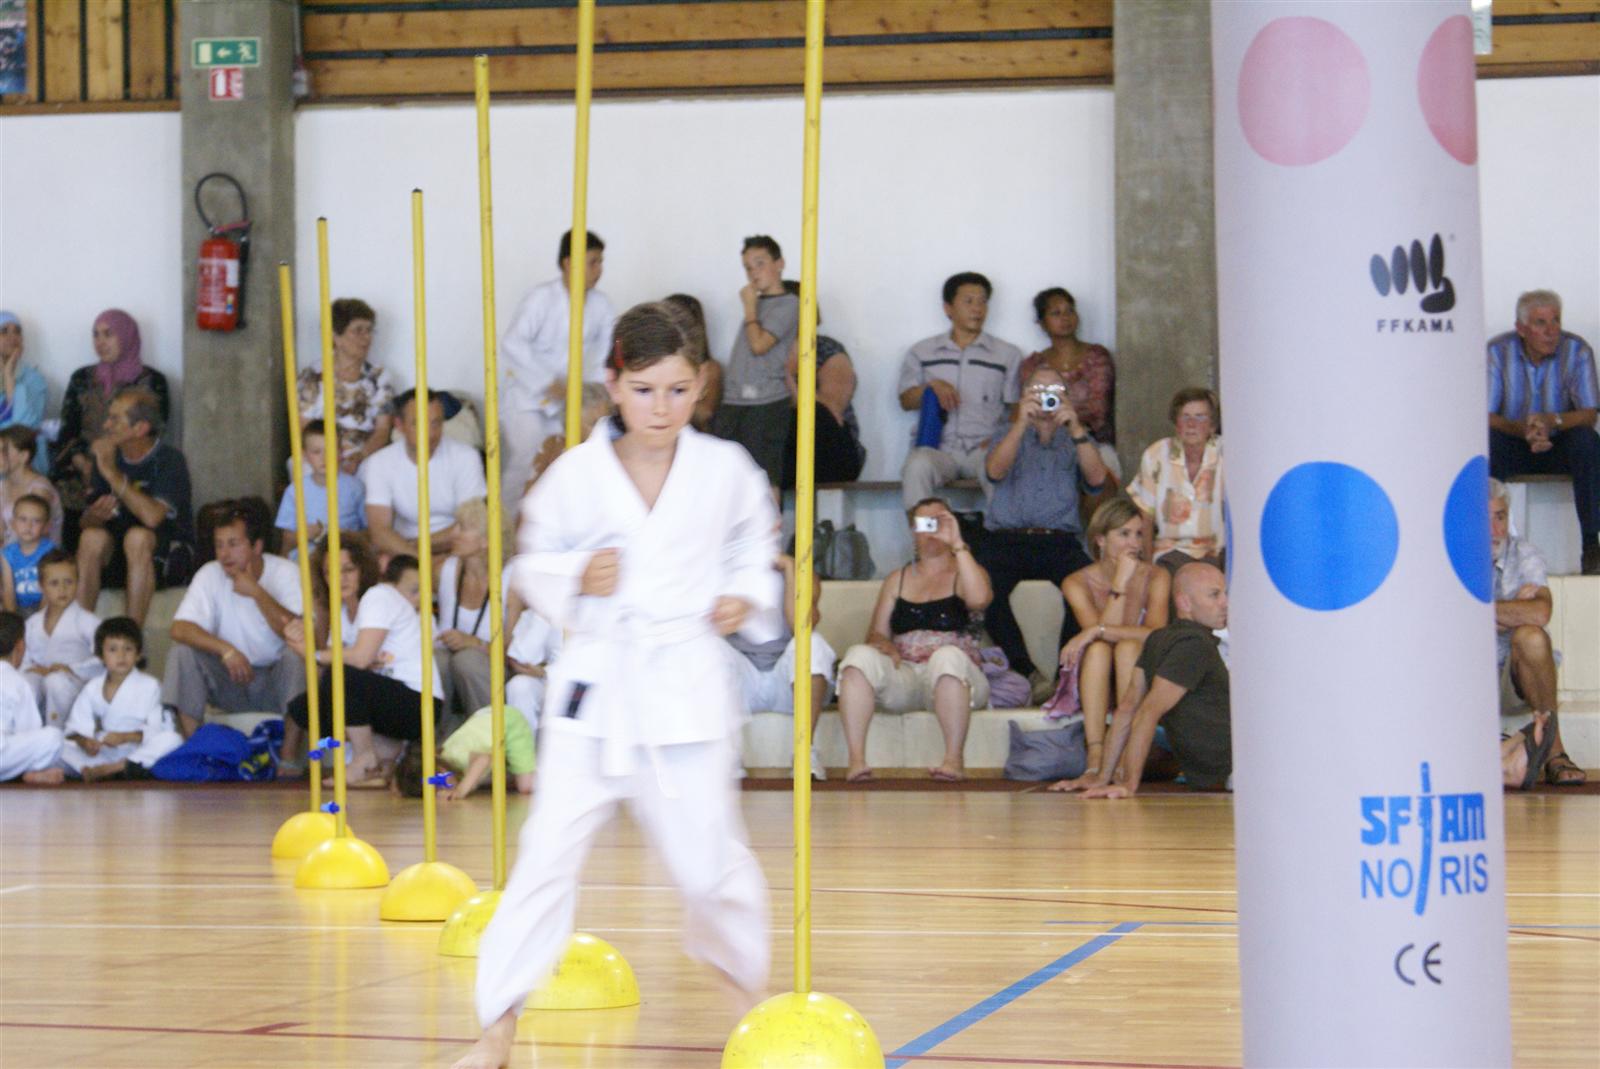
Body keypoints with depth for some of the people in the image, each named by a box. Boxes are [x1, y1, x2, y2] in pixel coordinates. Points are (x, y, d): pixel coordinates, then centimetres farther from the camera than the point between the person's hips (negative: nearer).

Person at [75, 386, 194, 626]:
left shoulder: (170, 460, -12)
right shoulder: (109, 457, 5)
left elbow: (152, 517, -29)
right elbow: (86, 520, 4)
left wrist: (112, 473, -27)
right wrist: (95, 515, -22)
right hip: (118, 553, 5)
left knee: (138, 536, -35)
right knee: (92, 537, -26)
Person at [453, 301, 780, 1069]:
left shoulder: (726, 471, 0)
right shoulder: (575, 475, -2)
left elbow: (755, 547, 16)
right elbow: (533, 564, 7)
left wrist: (746, 599, -2)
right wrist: (576, 578, -12)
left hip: (687, 687, 0)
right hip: (596, 685, 0)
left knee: (708, 855, 4)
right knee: (548, 852, -4)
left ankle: (745, 976, 35)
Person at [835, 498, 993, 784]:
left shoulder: (965, 572, 13)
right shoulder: (897, 579, 24)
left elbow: (979, 599, -12)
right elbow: (876, 633, 17)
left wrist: (957, 544, -10)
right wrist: (881, 643, -8)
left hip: (951, 679, -3)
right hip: (902, 678, 3)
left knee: (947, 656, -38)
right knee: (859, 656, -27)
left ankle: (954, 759, -35)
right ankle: (856, 758, -36)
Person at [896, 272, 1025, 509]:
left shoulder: (1008, 355, 16)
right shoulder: (922, 353, 19)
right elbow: (906, 401, 14)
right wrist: (930, 386, -8)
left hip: (985, 448, -1)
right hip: (937, 447, 1)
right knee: (917, 466, -35)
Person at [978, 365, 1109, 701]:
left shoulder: (1076, 442, 25)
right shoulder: (1011, 438, 26)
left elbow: (1096, 478, 3)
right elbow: (995, 470, 2)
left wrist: (1076, 428, -7)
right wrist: (1021, 423, -9)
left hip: (1059, 540, 0)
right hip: (1006, 538, 0)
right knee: (986, 591, -33)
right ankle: (1028, 672, -30)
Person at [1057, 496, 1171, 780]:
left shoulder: (1156, 577, -5)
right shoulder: (1076, 583, -3)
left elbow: (1157, 634, -21)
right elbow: (1098, 632, -19)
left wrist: (1097, 631, -29)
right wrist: (1120, 583, -24)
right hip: (1094, 685, 1)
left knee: (1128, 647, -30)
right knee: (1098, 648, -30)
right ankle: (1096, 757, -45)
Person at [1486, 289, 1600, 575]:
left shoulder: (1577, 351, -9)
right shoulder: (1497, 352, -10)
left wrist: (1552, 421, -34)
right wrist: (1521, 429, -34)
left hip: (1560, 447, 0)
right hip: (1513, 448, 0)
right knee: (1487, 440, -33)